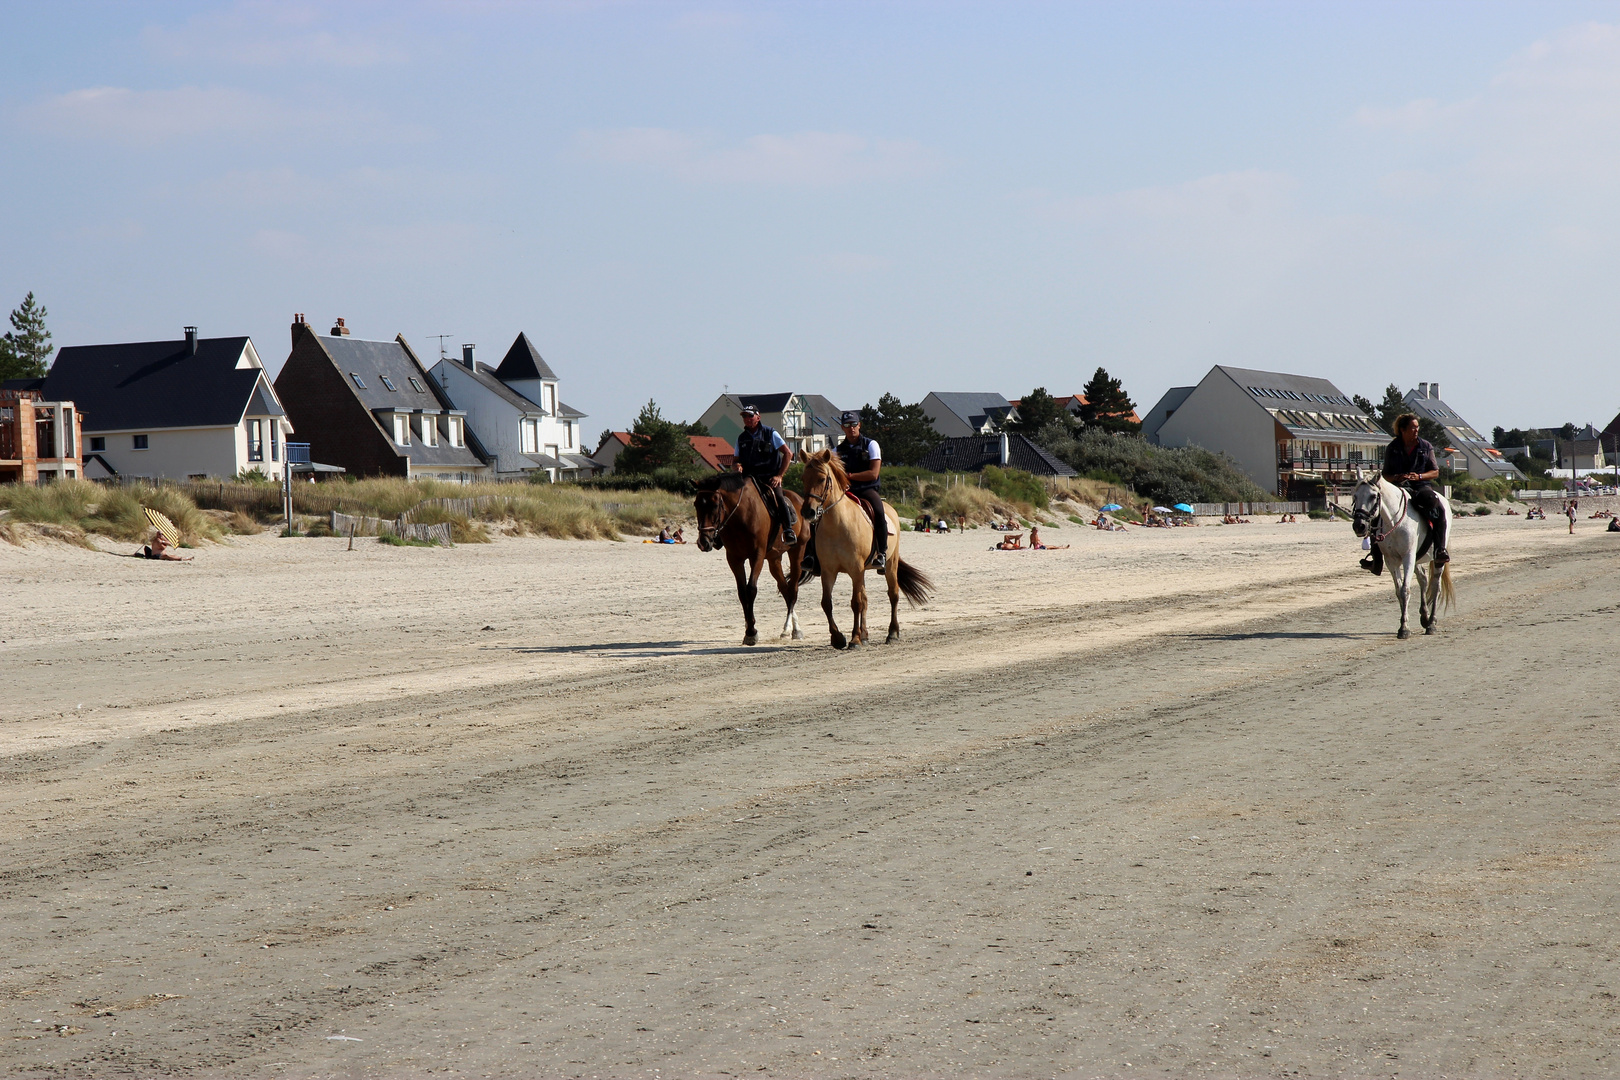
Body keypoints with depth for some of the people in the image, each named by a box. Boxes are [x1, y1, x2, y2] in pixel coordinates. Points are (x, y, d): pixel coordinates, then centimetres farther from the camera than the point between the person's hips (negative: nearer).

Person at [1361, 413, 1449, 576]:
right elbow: (1386, 475, 11)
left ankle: (1440, 550, -31)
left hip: (1421, 486, -1)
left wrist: (1419, 476, -12)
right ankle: (1375, 554, -20)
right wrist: (1396, 477, -12)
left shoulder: (1426, 446, 8)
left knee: (1439, 509, -32)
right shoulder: (1392, 448, 8)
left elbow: (1435, 472, 7)